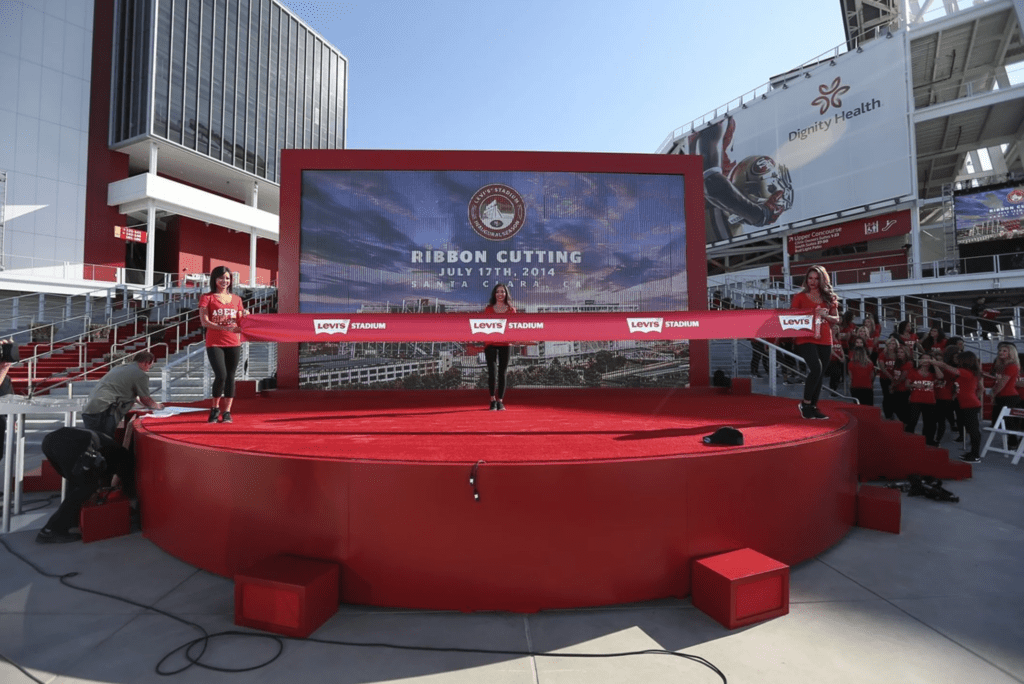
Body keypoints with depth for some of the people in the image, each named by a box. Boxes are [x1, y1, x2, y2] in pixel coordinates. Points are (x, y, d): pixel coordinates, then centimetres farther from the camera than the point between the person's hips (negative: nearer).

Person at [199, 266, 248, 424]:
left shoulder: (236, 299, 13)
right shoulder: (207, 298, 3)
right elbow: (204, 322, -7)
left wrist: (245, 316, -10)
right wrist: (225, 327, -21)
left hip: (233, 343, 3)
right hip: (214, 343, -3)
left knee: (230, 377, 2)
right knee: (221, 375, -13)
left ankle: (227, 412, 10)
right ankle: (215, 408, 9)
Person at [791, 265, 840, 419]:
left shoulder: (829, 298, 13)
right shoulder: (800, 297, 4)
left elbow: (837, 319, 11)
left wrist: (825, 315, -8)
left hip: (825, 340, 4)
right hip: (806, 339, -4)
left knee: (821, 374, 6)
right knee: (816, 369, -21)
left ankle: (813, 407, 17)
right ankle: (805, 404, -5)